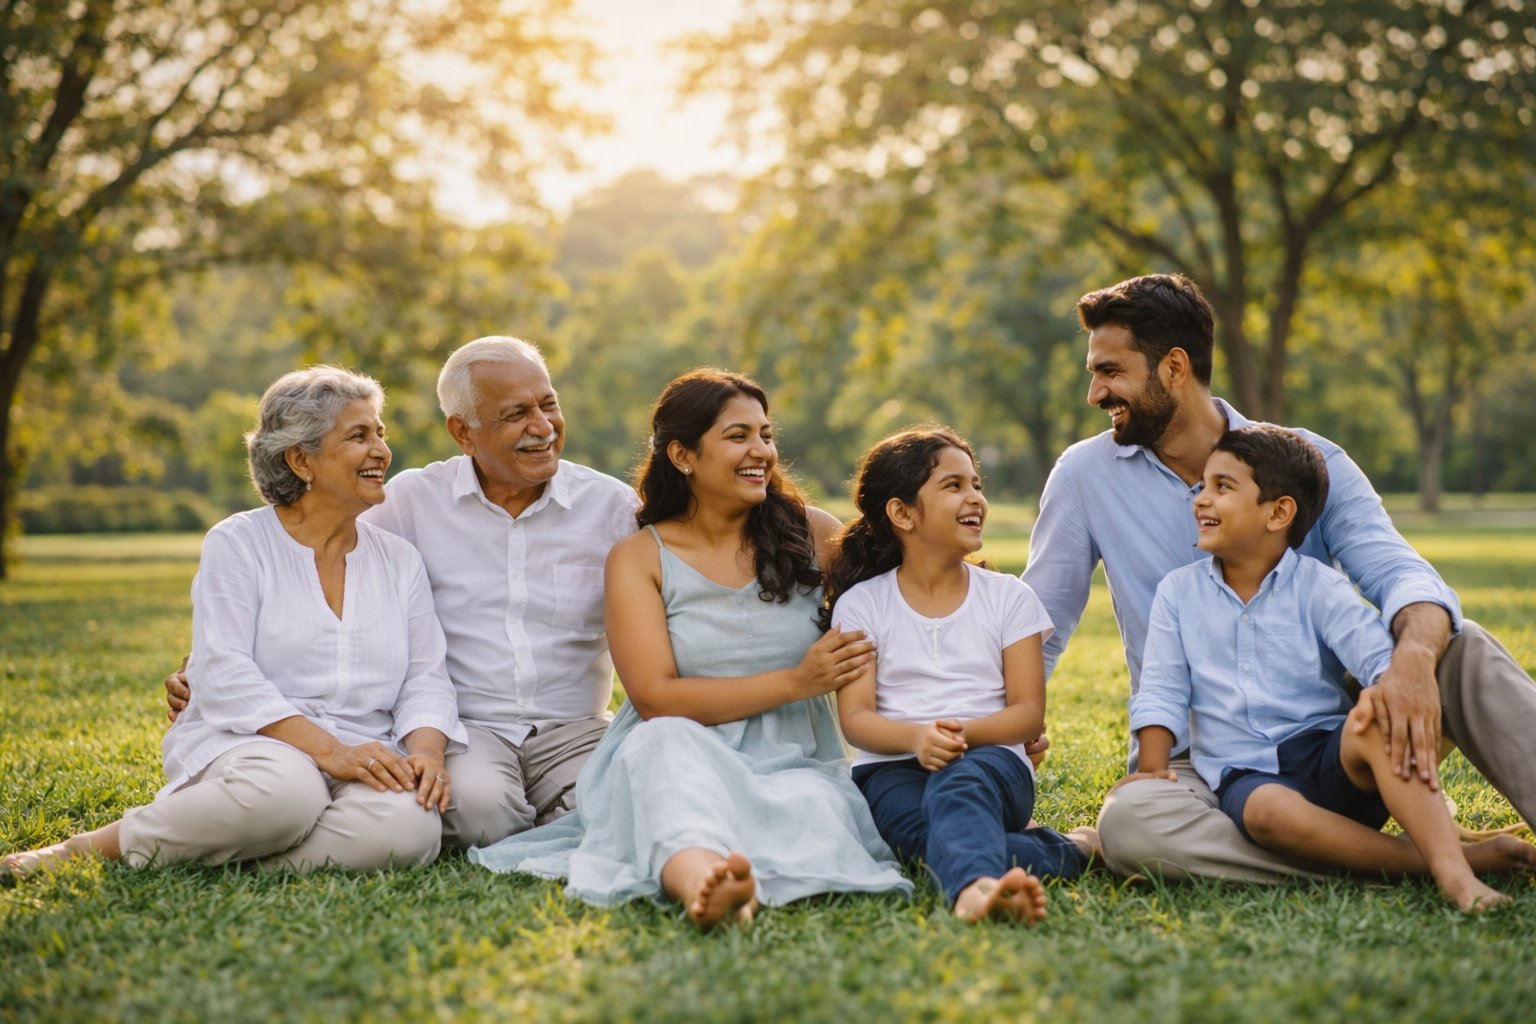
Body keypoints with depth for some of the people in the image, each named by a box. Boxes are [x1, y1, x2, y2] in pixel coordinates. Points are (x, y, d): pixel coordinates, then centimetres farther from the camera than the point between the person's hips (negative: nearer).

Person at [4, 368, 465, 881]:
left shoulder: (399, 560, 16)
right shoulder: (237, 544, 3)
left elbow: (426, 679, 10)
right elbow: (226, 679, -9)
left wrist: (425, 751, -13)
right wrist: (329, 750, -21)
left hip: (366, 760, 3)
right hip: (246, 743, -3)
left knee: (410, 824, -32)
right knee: (282, 791, -40)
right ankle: (96, 844, -16)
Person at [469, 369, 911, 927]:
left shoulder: (813, 535, 11)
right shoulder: (639, 558, 5)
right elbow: (655, 698, -6)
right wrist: (796, 681, -11)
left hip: (794, 763, 2)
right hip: (681, 757, -2)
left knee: (812, 803, -34)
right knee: (666, 744, -37)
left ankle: (724, 891, -63)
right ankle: (699, 874, -68)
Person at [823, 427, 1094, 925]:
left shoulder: (1009, 598, 11)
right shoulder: (860, 604, 8)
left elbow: (1029, 711, 3)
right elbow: (855, 716, -1)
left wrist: (966, 732, -18)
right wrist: (915, 737, -24)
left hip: (990, 760, 0)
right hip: (894, 768, 0)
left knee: (960, 782, -39)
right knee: (923, 832, -37)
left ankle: (973, 888, -66)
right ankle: (1069, 851, -26)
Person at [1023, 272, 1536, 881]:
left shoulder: (1307, 460, -1)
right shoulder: (1087, 474, 2)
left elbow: (1400, 575, -16)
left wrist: (1413, 657, -39)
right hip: (1201, 769, 0)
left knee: (1461, 649, -23)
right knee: (1128, 820, -35)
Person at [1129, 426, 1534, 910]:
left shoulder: (1318, 587, 3)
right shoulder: (1178, 592, 10)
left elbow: (1379, 655, -13)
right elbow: (1161, 694, 5)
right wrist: (1153, 774, -9)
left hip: (1330, 760, 0)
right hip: (1244, 775, 0)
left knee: (1376, 728, -33)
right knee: (1268, 811, -36)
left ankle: (1452, 869, -43)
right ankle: (1452, 857, -35)